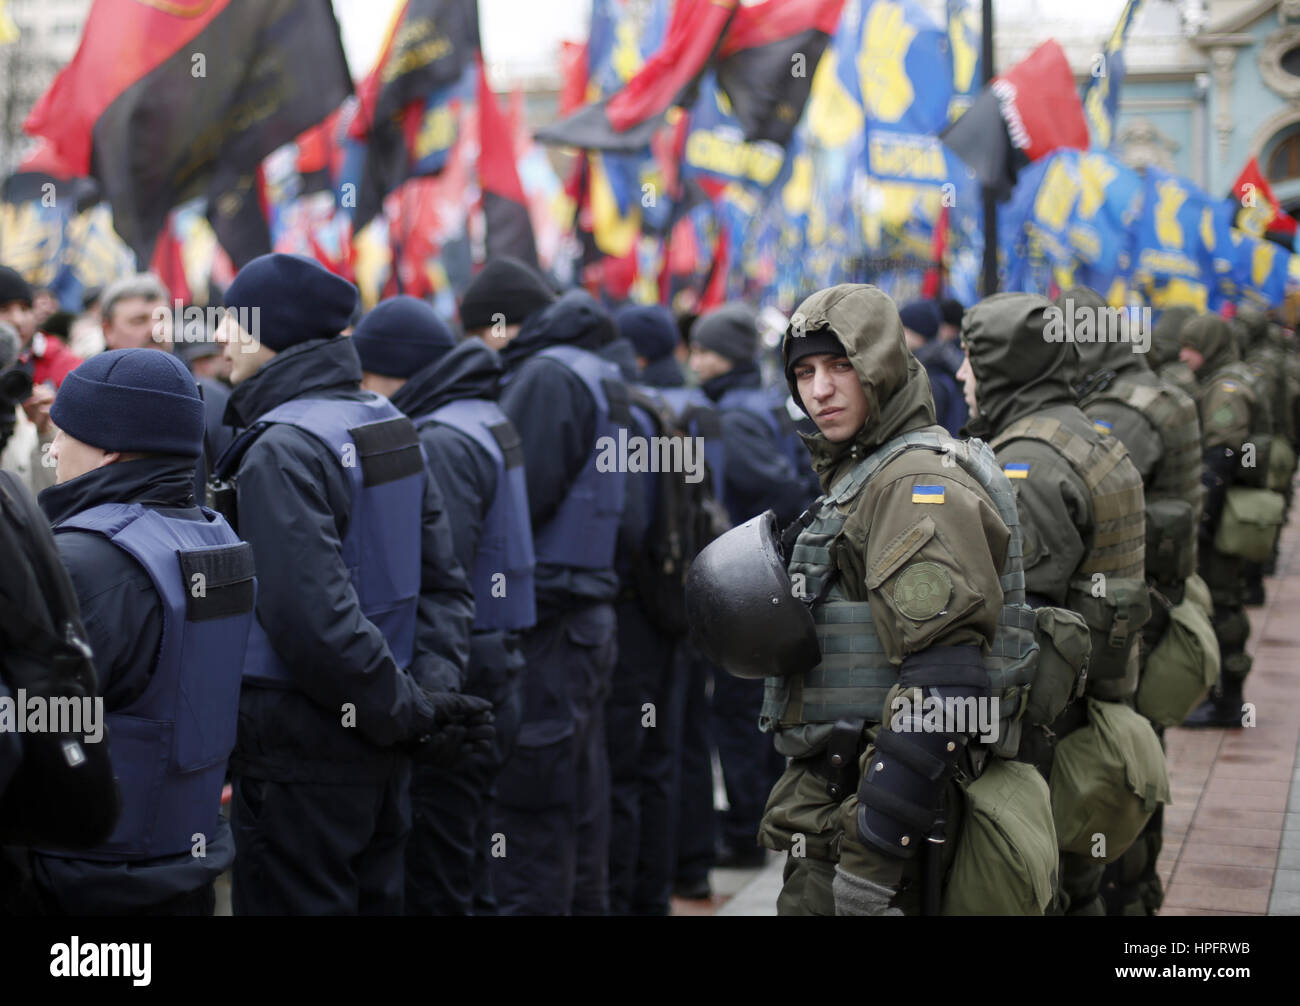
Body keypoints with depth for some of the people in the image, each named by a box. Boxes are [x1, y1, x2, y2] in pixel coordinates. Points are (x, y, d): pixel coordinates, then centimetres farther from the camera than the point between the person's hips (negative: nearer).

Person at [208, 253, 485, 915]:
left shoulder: (281, 451, -18)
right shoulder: (388, 425, 9)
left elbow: (313, 618, -26)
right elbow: (444, 582, 9)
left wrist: (409, 711, -16)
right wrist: (432, 689, -1)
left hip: (301, 747, -9)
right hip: (379, 749, 9)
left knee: (297, 904, 1)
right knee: (373, 897, 18)